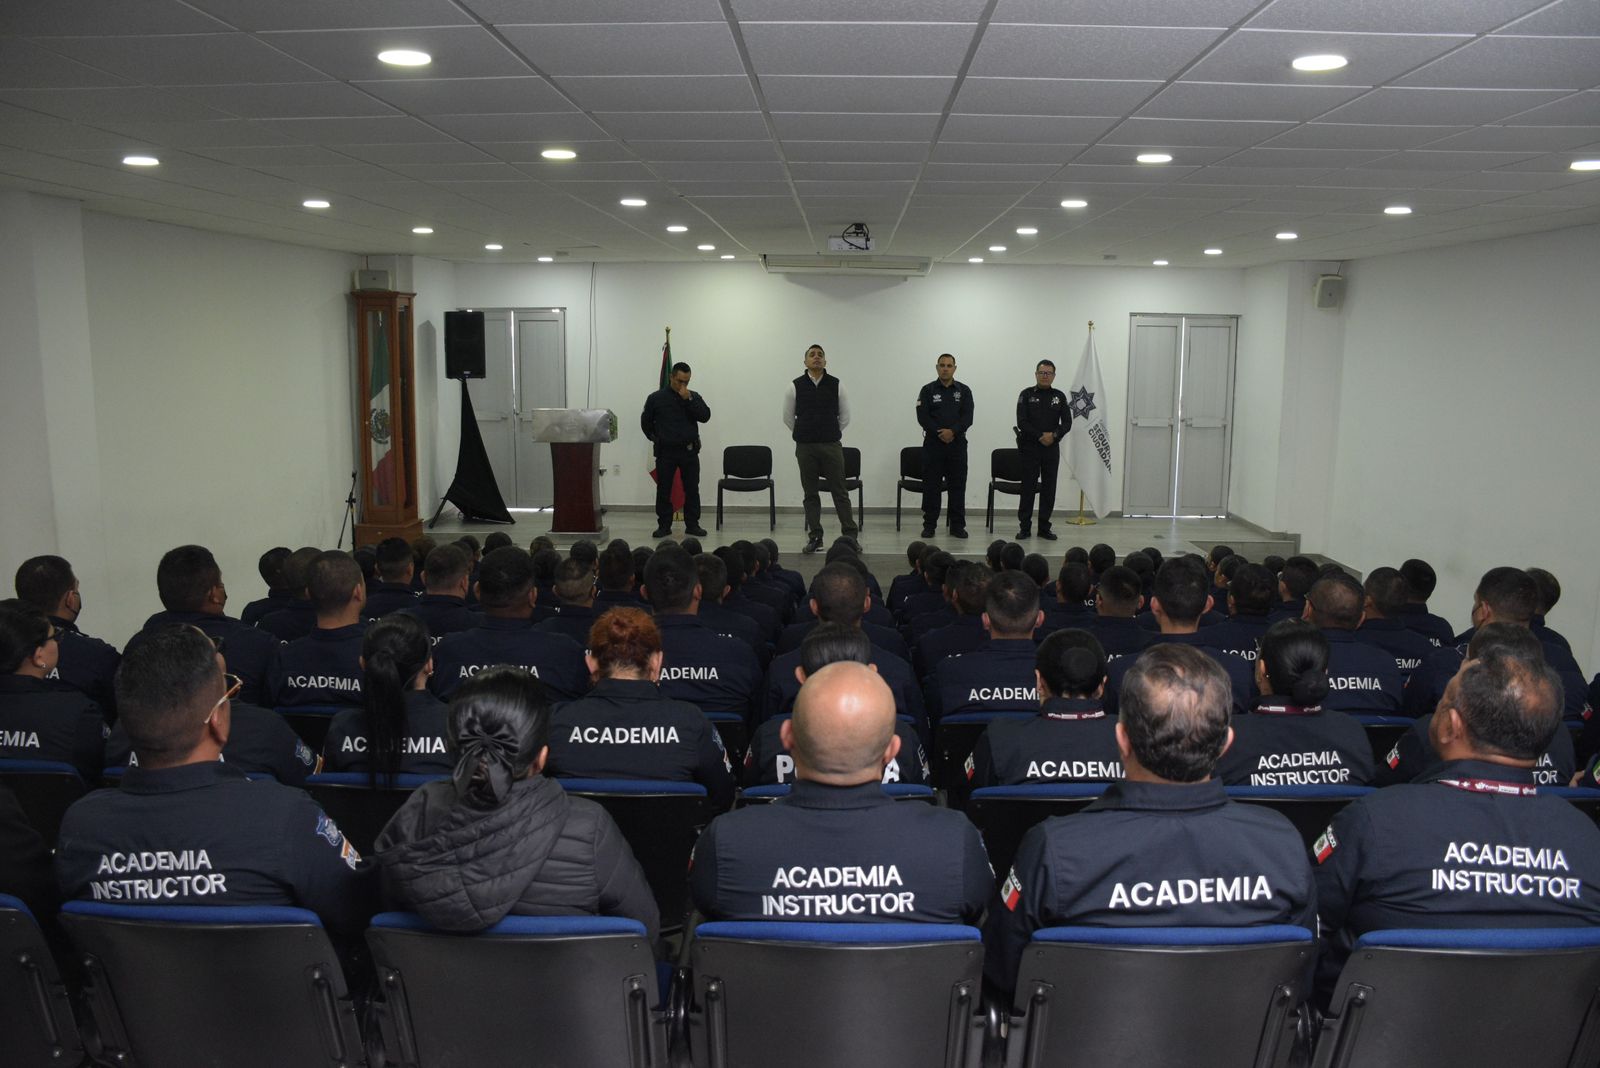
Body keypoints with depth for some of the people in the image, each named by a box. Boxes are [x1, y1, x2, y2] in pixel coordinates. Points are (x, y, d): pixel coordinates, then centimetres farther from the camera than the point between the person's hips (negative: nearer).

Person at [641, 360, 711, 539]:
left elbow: (705, 416, -10)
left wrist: (689, 400, -16)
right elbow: (645, 421, 10)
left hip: (689, 451, 1)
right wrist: (655, 438, 8)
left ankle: (692, 525, 12)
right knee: (663, 490, 2)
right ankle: (664, 525, 11)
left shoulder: (694, 397, 4)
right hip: (665, 451, -1)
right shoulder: (656, 398, -1)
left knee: (692, 489, 4)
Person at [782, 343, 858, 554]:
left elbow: (845, 417, 9)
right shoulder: (795, 386, 0)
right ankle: (815, 538, 12)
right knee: (810, 494, 6)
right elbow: (788, 417, 8)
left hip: (832, 446, 0)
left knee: (840, 492, 0)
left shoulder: (836, 385, 1)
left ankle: (850, 536, 4)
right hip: (805, 448, 1)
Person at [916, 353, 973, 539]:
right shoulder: (928, 390, 3)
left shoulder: (964, 390, 6)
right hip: (933, 444, -1)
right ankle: (929, 525, 8)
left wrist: (952, 431, -18)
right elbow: (923, 417, -5)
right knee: (931, 486, 1)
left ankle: (957, 526, 10)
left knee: (957, 486, 3)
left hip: (957, 444, 1)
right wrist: (939, 433, -15)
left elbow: (967, 418, -3)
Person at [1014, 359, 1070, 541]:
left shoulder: (1059, 396, 9)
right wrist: (1040, 436, -16)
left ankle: (1044, 527, 12)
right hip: (1030, 448, -3)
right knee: (1028, 488, -2)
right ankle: (1024, 527, 4)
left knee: (1049, 489, 4)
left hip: (1052, 448, 3)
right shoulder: (1026, 395, 0)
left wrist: (1054, 435, -15)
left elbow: (1067, 422, 2)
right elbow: (1022, 422, -9)